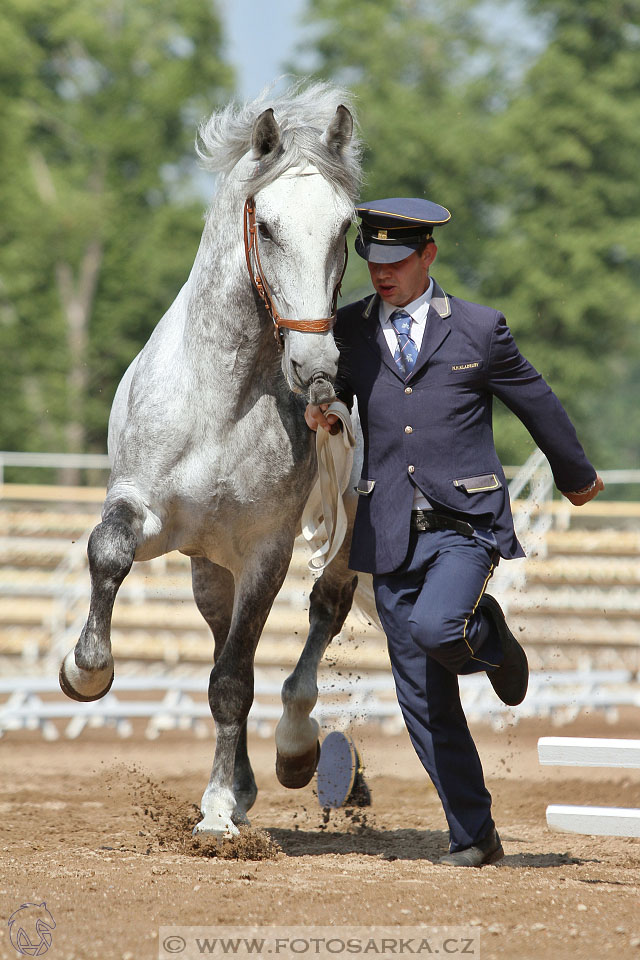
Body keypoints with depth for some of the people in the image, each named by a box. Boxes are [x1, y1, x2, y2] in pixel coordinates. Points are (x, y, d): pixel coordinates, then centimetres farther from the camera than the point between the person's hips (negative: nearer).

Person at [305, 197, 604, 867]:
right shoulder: (349, 330, 7)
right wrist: (317, 411, -4)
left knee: (432, 628, -30)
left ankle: (487, 636, 7)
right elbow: (332, 391, 22)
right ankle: (473, 837, 13)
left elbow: (536, 403, 12)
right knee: (423, 701, 2)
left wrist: (577, 476, 25)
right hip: (391, 531, 3)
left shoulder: (479, 329, -1)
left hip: (467, 523, -3)